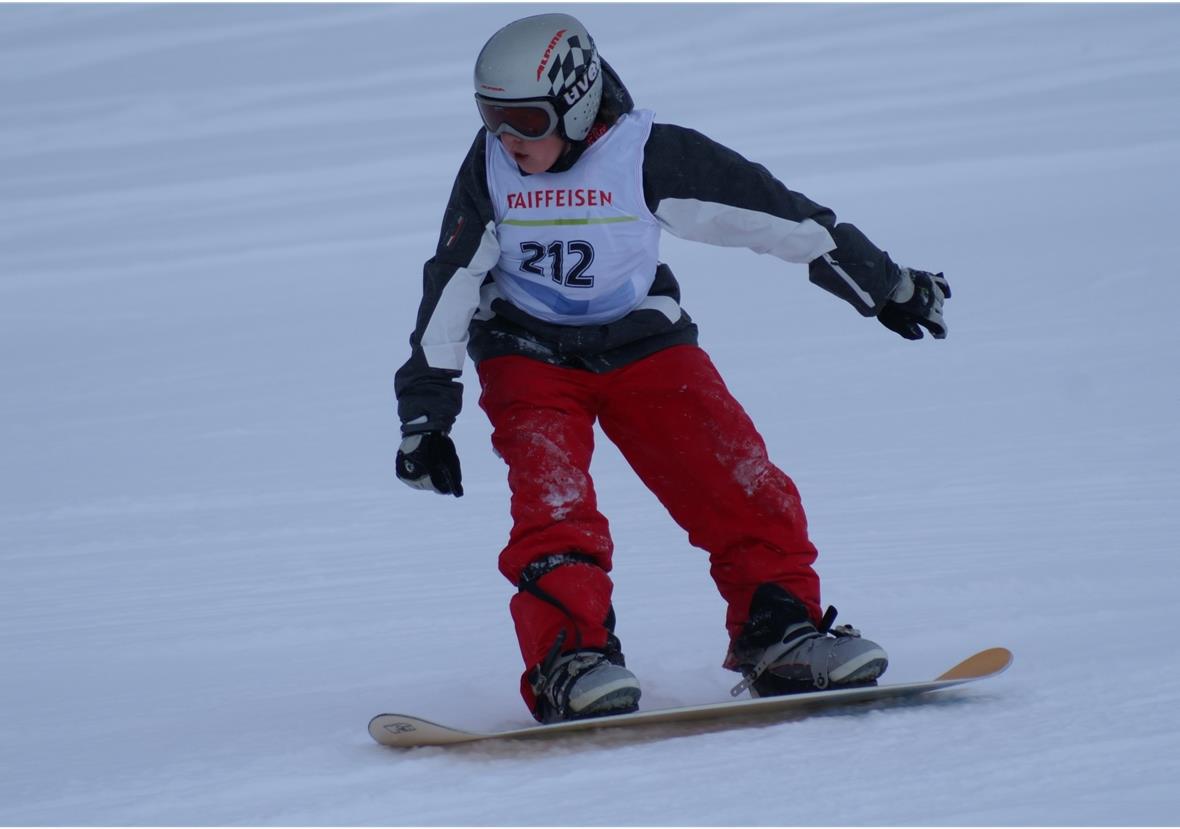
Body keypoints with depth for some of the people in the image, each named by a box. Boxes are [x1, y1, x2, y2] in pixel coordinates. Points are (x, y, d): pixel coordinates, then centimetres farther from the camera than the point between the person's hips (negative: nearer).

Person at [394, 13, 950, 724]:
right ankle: (570, 661, -24)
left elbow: (775, 214, -8)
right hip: (529, 356, 0)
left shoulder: (648, 156, -16)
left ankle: (779, 636, -2)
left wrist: (884, 285, -1)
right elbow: (450, 287, -3)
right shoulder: (490, 168, -11)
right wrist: (426, 413, -5)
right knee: (553, 506, -22)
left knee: (745, 489, -13)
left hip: (644, 344, 0)